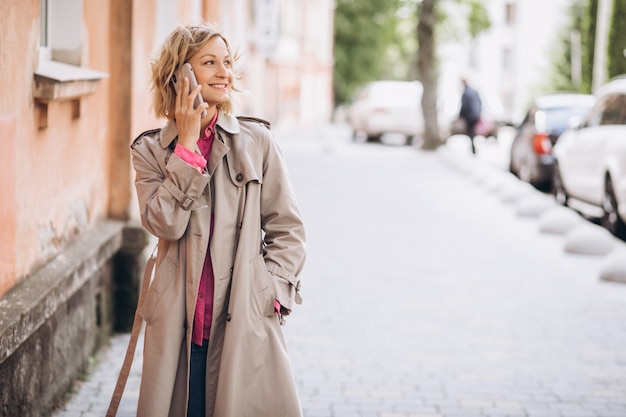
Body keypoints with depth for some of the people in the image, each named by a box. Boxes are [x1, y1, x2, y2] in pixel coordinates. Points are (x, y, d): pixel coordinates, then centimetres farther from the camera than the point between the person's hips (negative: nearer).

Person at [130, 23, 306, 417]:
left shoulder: (257, 141, 3)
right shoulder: (150, 150, 5)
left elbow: (288, 229, 7)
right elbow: (165, 222, -12)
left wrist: (272, 292, -3)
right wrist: (187, 144, -8)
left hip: (246, 321, 0)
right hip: (178, 324, 1)